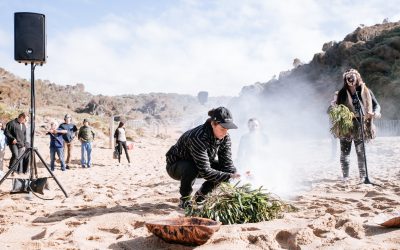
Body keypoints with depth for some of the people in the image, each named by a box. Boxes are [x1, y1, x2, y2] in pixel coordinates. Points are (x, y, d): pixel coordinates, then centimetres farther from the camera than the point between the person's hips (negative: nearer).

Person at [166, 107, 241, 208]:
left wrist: (236, 175, -33)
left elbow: (227, 164, -15)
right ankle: (184, 199, -11)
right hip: (175, 166, -6)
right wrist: (229, 176, -45)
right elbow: (205, 171, -40)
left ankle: (200, 195, 6)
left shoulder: (225, 138, -15)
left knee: (221, 170, -18)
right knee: (191, 168, -39)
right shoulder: (198, 138, -37)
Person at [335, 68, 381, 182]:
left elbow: (376, 105, 5)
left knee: (361, 152, 4)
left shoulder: (365, 91, 2)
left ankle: (363, 176, 14)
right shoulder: (342, 93, 3)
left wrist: (375, 113, -14)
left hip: (360, 126, -1)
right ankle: (345, 176, 14)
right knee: (344, 152, 5)